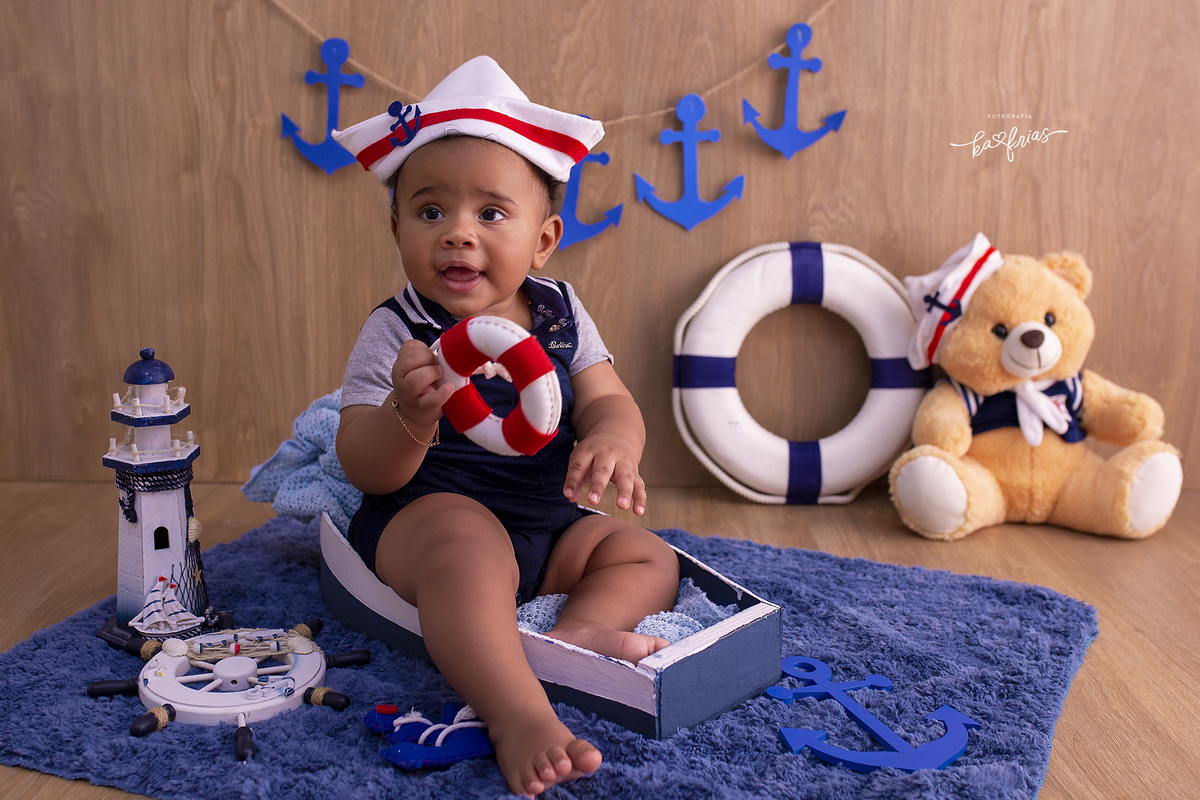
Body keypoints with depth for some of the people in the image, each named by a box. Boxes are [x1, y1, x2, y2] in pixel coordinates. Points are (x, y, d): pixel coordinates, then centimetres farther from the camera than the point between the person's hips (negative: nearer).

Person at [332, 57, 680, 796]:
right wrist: (410, 417, -40)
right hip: (426, 514, -6)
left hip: (545, 526, 7)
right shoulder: (397, 332, -11)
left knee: (647, 556, -1)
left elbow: (608, 399, -1)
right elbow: (365, 471, -16)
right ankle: (520, 715, -47)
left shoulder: (560, 313, 2)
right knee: (470, 549, -37)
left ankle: (578, 632, -26)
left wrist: (613, 441, -27)